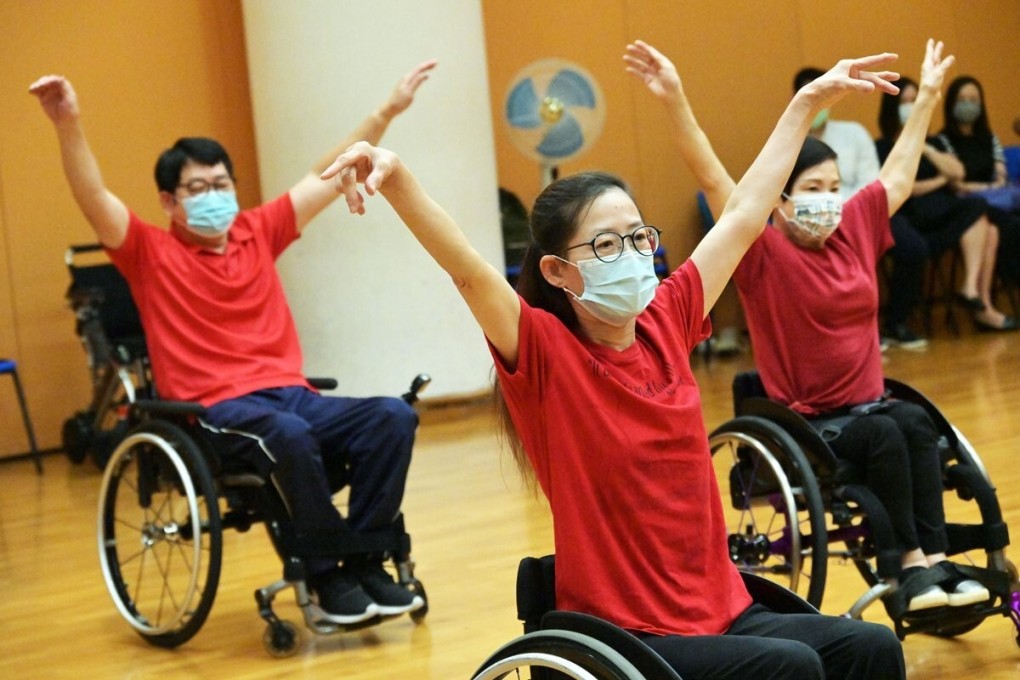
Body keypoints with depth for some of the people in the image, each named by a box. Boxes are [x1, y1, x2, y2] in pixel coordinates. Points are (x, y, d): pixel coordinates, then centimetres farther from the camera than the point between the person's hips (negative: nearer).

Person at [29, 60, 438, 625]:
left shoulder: (258, 233, 15)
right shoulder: (152, 253, 3)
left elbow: (329, 177, 18)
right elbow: (93, 197, -12)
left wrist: (388, 112, 15)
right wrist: (68, 124, -28)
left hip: (290, 393, 5)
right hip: (213, 410, -5)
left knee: (393, 416, -20)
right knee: (288, 434, -38)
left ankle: (364, 561, -10)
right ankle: (327, 574, -19)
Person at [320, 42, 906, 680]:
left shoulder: (666, 323, 3)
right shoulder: (545, 353, -11)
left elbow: (745, 214, 12)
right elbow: (468, 268, -29)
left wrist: (807, 103, 20)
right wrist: (396, 178, -45)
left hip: (722, 609, 6)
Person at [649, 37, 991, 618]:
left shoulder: (855, 229, 7)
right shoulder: (764, 252, -7)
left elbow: (899, 172, 19)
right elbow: (715, 181, -17)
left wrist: (928, 96, 26)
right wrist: (676, 102, -26)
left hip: (868, 406, 5)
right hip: (805, 425, -5)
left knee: (915, 421, -24)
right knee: (884, 434, -29)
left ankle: (933, 559, -24)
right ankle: (908, 567, -22)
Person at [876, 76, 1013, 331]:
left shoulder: (930, 142, 24)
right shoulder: (882, 148, 4)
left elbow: (957, 173, 9)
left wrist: (926, 149, 0)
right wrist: (941, 180, 3)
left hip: (945, 213, 7)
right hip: (913, 220, -7)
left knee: (990, 232, -20)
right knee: (975, 207, -26)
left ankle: (983, 305, -26)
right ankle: (971, 288, -30)